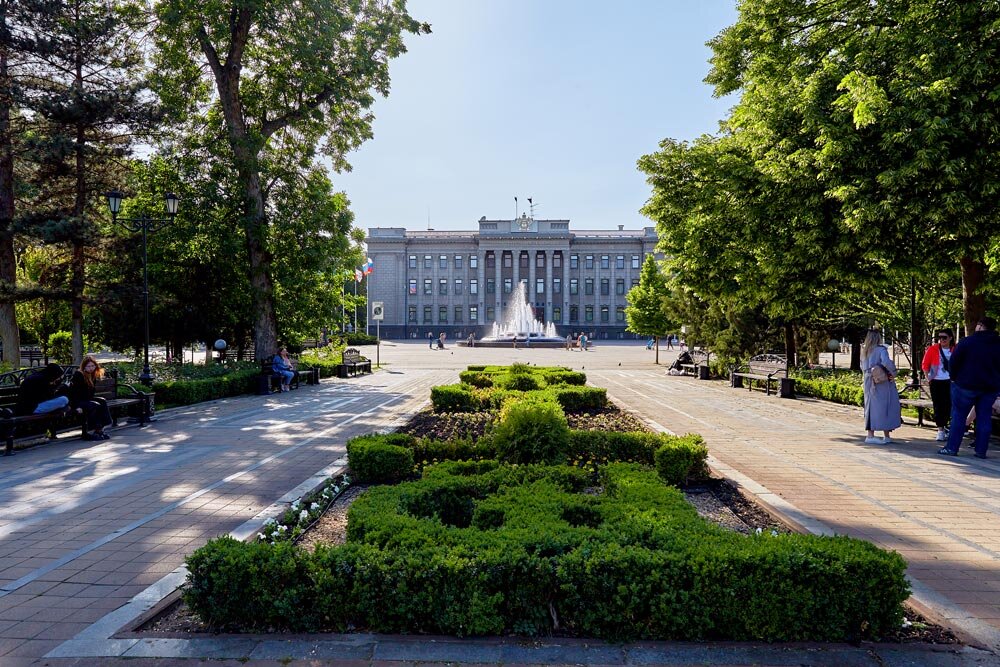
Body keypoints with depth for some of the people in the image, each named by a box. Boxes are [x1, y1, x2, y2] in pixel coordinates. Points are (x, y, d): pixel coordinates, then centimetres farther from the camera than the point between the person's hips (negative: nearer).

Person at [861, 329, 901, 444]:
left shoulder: (865, 351, 9)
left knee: (871, 407, 10)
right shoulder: (881, 350, -11)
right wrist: (893, 373, -15)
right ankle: (886, 436, 6)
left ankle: (870, 435, 9)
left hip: (869, 382, 6)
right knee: (884, 407, 1)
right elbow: (886, 362, -27)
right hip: (882, 382, -6)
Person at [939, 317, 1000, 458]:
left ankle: (952, 448, 1)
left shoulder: (967, 342, -9)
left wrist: (954, 378, 5)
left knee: (958, 416, 3)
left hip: (966, 385, -4)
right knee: (984, 418, 8)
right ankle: (981, 450, 8)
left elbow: (953, 362, -8)